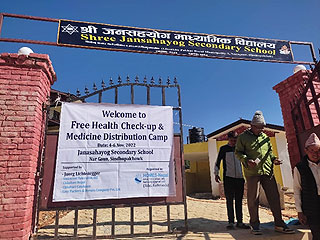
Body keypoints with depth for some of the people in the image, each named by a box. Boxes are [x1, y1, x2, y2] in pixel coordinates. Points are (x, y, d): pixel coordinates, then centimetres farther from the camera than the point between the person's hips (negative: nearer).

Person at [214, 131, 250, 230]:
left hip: (240, 177, 3)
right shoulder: (223, 148, 4)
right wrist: (216, 174, -1)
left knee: (239, 200, 7)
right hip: (228, 178, -3)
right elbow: (218, 161, 5)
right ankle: (231, 222, 7)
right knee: (229, 200, 0)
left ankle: (239, 222, 15)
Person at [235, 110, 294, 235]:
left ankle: (279, 224, 21)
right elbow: (238, 152, 0)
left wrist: (273, 159, 6)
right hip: (252, 173, -5)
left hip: (268, 171, 5)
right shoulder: (243, 137, 0)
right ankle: (254, 225, 15)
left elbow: (270, 150, 25)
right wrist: (246, 161, -16)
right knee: (253, 199, 2)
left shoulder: (265, 136, 16)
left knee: (274, 197, 8)